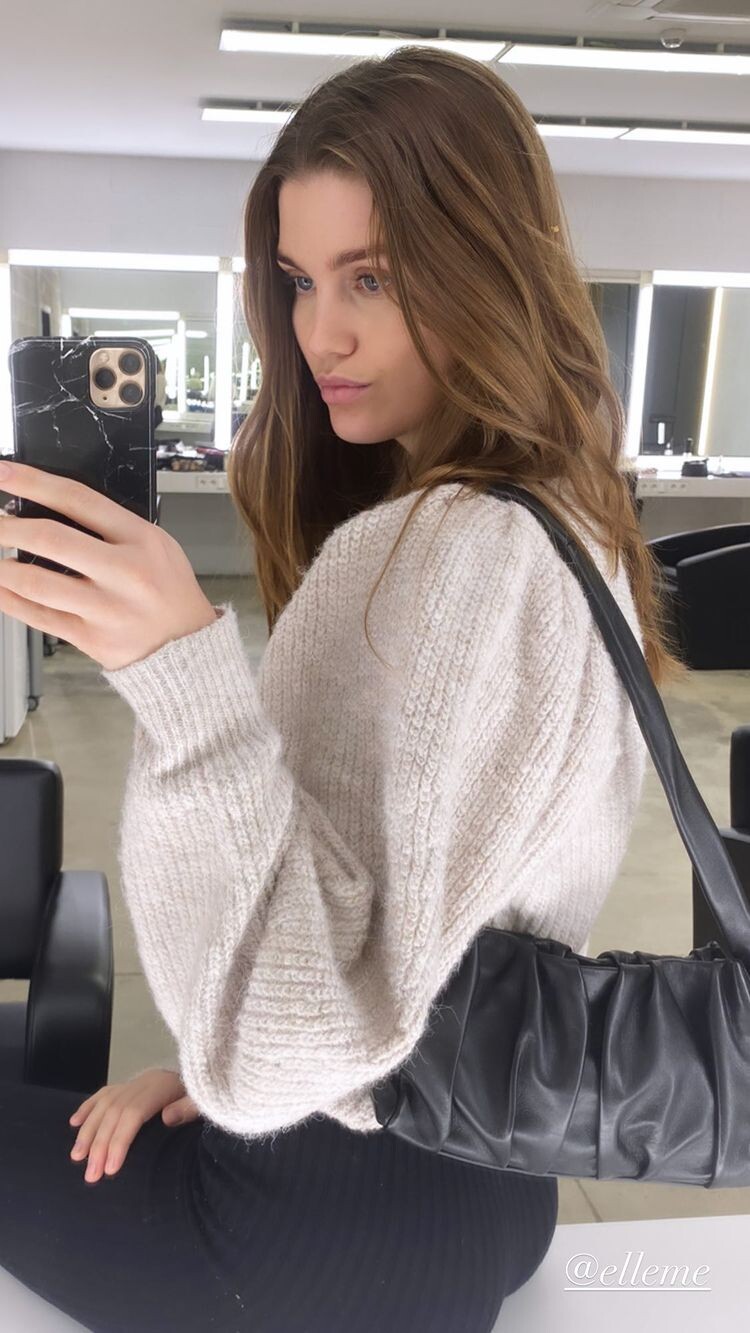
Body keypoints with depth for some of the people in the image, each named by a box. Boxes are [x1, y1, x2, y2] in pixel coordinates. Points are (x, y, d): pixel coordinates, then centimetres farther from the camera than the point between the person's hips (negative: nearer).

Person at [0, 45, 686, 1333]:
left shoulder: (449, 560, -29)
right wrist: (209, 1064, 7)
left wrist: (181, 665, -39)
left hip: (341, 1212, -8)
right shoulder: (569, 524, 2)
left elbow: (292, 1046, -32)